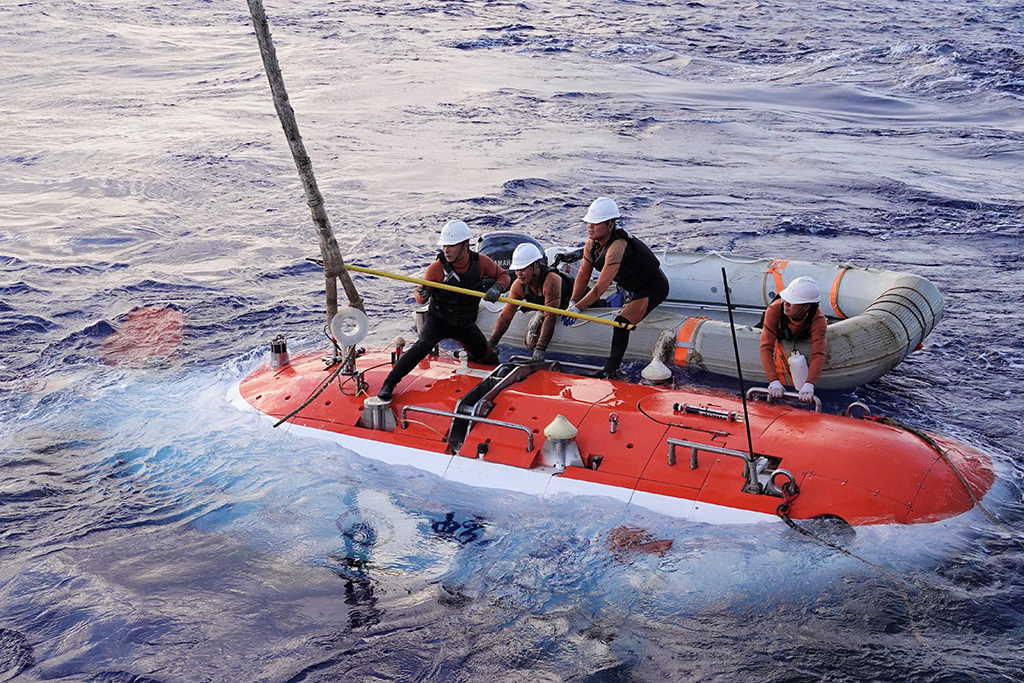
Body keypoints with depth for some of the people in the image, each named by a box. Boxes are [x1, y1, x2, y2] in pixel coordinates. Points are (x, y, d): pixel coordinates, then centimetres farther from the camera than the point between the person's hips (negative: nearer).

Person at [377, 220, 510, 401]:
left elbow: (503, 275, 0)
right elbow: (421, 297, -11)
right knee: (422, 345, -31)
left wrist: (496, 288, -23)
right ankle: (388, 384, -28)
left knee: (488, 359, 16)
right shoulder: (437, 267, -21)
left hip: (465, 325, 4)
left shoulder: (480, 262, -16)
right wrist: (422, 295, -37)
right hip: (438, 320, -4)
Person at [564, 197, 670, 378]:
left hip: (654, 288, -10)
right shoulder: (592, 244, -9)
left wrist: (579, 307, -40)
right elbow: (584, 274, -5)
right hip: (633, 284, 10)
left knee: (622, 323, -22)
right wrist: (573, 303, -14)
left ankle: (610, 369, -21)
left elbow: (601, 286, -39)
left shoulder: (616, 247, -35)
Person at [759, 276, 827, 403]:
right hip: (782, 340, 0)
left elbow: (818, 354, -42)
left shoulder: (818, 320, -37)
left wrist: (809, 385, -58)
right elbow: (766, 347, -42)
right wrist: (774, 381, -53)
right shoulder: (774, 310, -40)